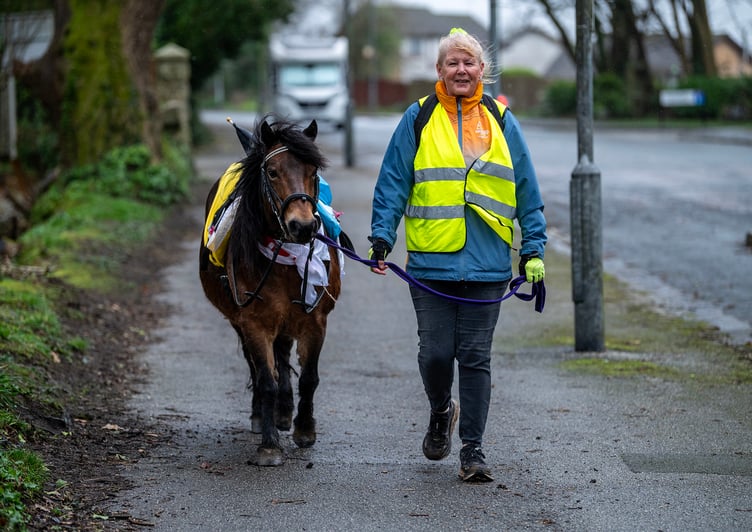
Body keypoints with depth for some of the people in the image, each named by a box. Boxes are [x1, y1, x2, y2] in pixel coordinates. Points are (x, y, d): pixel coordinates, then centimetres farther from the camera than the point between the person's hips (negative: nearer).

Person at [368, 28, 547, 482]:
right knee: (435, 352, 1)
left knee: (475, 357, 1)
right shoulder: (418, 120, 4)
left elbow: (528, 193, 11)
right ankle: (441, 413, 32)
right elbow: (392, 185, 4)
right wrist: (382, 239, -5)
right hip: (431, 261, 0)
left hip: (487, 264, 1)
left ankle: (473, 450, 8)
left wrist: (534, 250, 5)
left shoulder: (502, 123, 8)